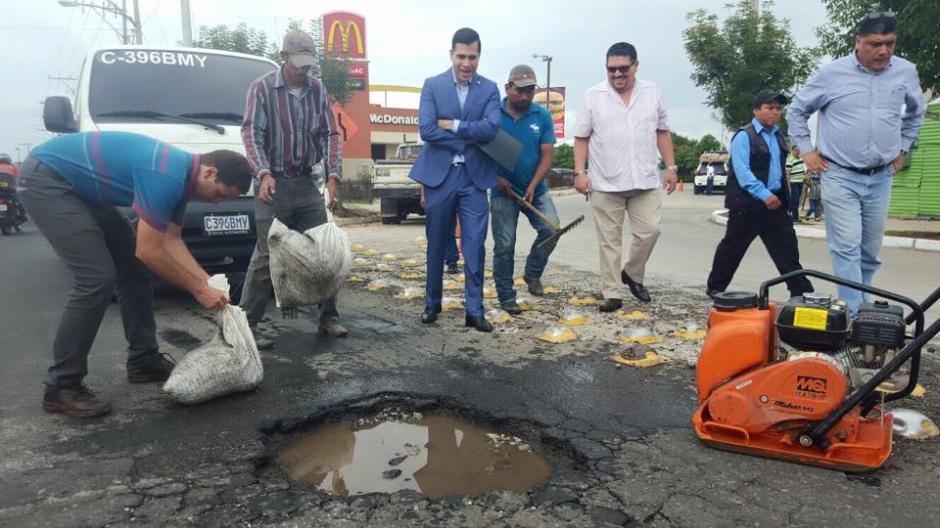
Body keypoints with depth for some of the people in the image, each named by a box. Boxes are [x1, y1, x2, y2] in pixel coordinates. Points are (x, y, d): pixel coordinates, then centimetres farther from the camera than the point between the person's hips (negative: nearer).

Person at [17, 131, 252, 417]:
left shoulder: (181, 174, 1)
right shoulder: (166, 176, -29)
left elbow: (171, 241, 6)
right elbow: (149, 252, -25)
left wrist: (208, 281, -2)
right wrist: (198, 289, -16)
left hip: (78, 186, 10)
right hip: (45, 179, -10)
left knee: (133, 271, 8)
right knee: (97, 278, -16)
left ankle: (144, 360, 17)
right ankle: (61, 386, -6)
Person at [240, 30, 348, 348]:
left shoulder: (318, 90, 9)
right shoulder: (262, 89, -2)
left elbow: (331, 134, 6)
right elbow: (251, 133, -9)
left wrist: (333, 175, -6)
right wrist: (264, 173, -24)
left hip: (308, 183, 4)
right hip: (274, 184, -4)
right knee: (267, 256, -5)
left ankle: (328, 318, 17)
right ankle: (247, 324, 4)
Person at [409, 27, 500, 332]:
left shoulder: (489, 89, 5)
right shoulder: (432, 86, 3)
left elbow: (491, 128, -11)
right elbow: (426, 130, -10)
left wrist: (453, 125, -12)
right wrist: (468, 138, -11)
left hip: (474, 178, 0)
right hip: (439, 175, 0)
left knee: (474, 247, 0)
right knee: (437, 245, 11)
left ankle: (474, 311, 8)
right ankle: (432, 304, 26)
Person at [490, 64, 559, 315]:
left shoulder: (542, 116, -1)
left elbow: (547, 155, -4)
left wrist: (532, 187, -15)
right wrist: (496, 178, -11)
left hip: (534, 189, 2)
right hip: (503, 191, -2)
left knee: (552, 228, -15)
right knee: (504, 245, 0)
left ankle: (532, 273, 11)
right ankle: (506, 298, 13)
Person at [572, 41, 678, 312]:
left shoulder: (652, 92, 7)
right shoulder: (593, 95, 0)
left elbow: (662, 132, 12)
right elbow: (582, 137, 1)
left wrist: (670, 167, 6)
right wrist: (580, 172, -8)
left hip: (645, 180, 2)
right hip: (605, 183, -2)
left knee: (650, 231, -1)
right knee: (609, 240, 3)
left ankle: (633, 274, 25)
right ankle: (612, 294, 11)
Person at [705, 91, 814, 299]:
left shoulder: (778, 136, 16)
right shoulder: (744, 136, -9)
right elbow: (742, 171, -19)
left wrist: (783, 195, 19)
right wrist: (764, 194, -25)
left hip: (776, 202, 7)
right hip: (747, 203, -7)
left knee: (787, 248, 5)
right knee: (732, 247, 3)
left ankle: (802, 291, 9)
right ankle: (715, 288, 16)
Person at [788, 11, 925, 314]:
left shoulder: (906, 73, 4)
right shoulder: (832, 74, -6)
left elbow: (917, 112, 23)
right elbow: (797, 111, 5)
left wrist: (903, 148, 17)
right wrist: (807, 151, 0)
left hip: (881, 178, 4)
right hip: (839, 176, -4)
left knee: (870, 251, 10)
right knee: (847, 249, -10)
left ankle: (858, 306, 26)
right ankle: (854, 316, -8)